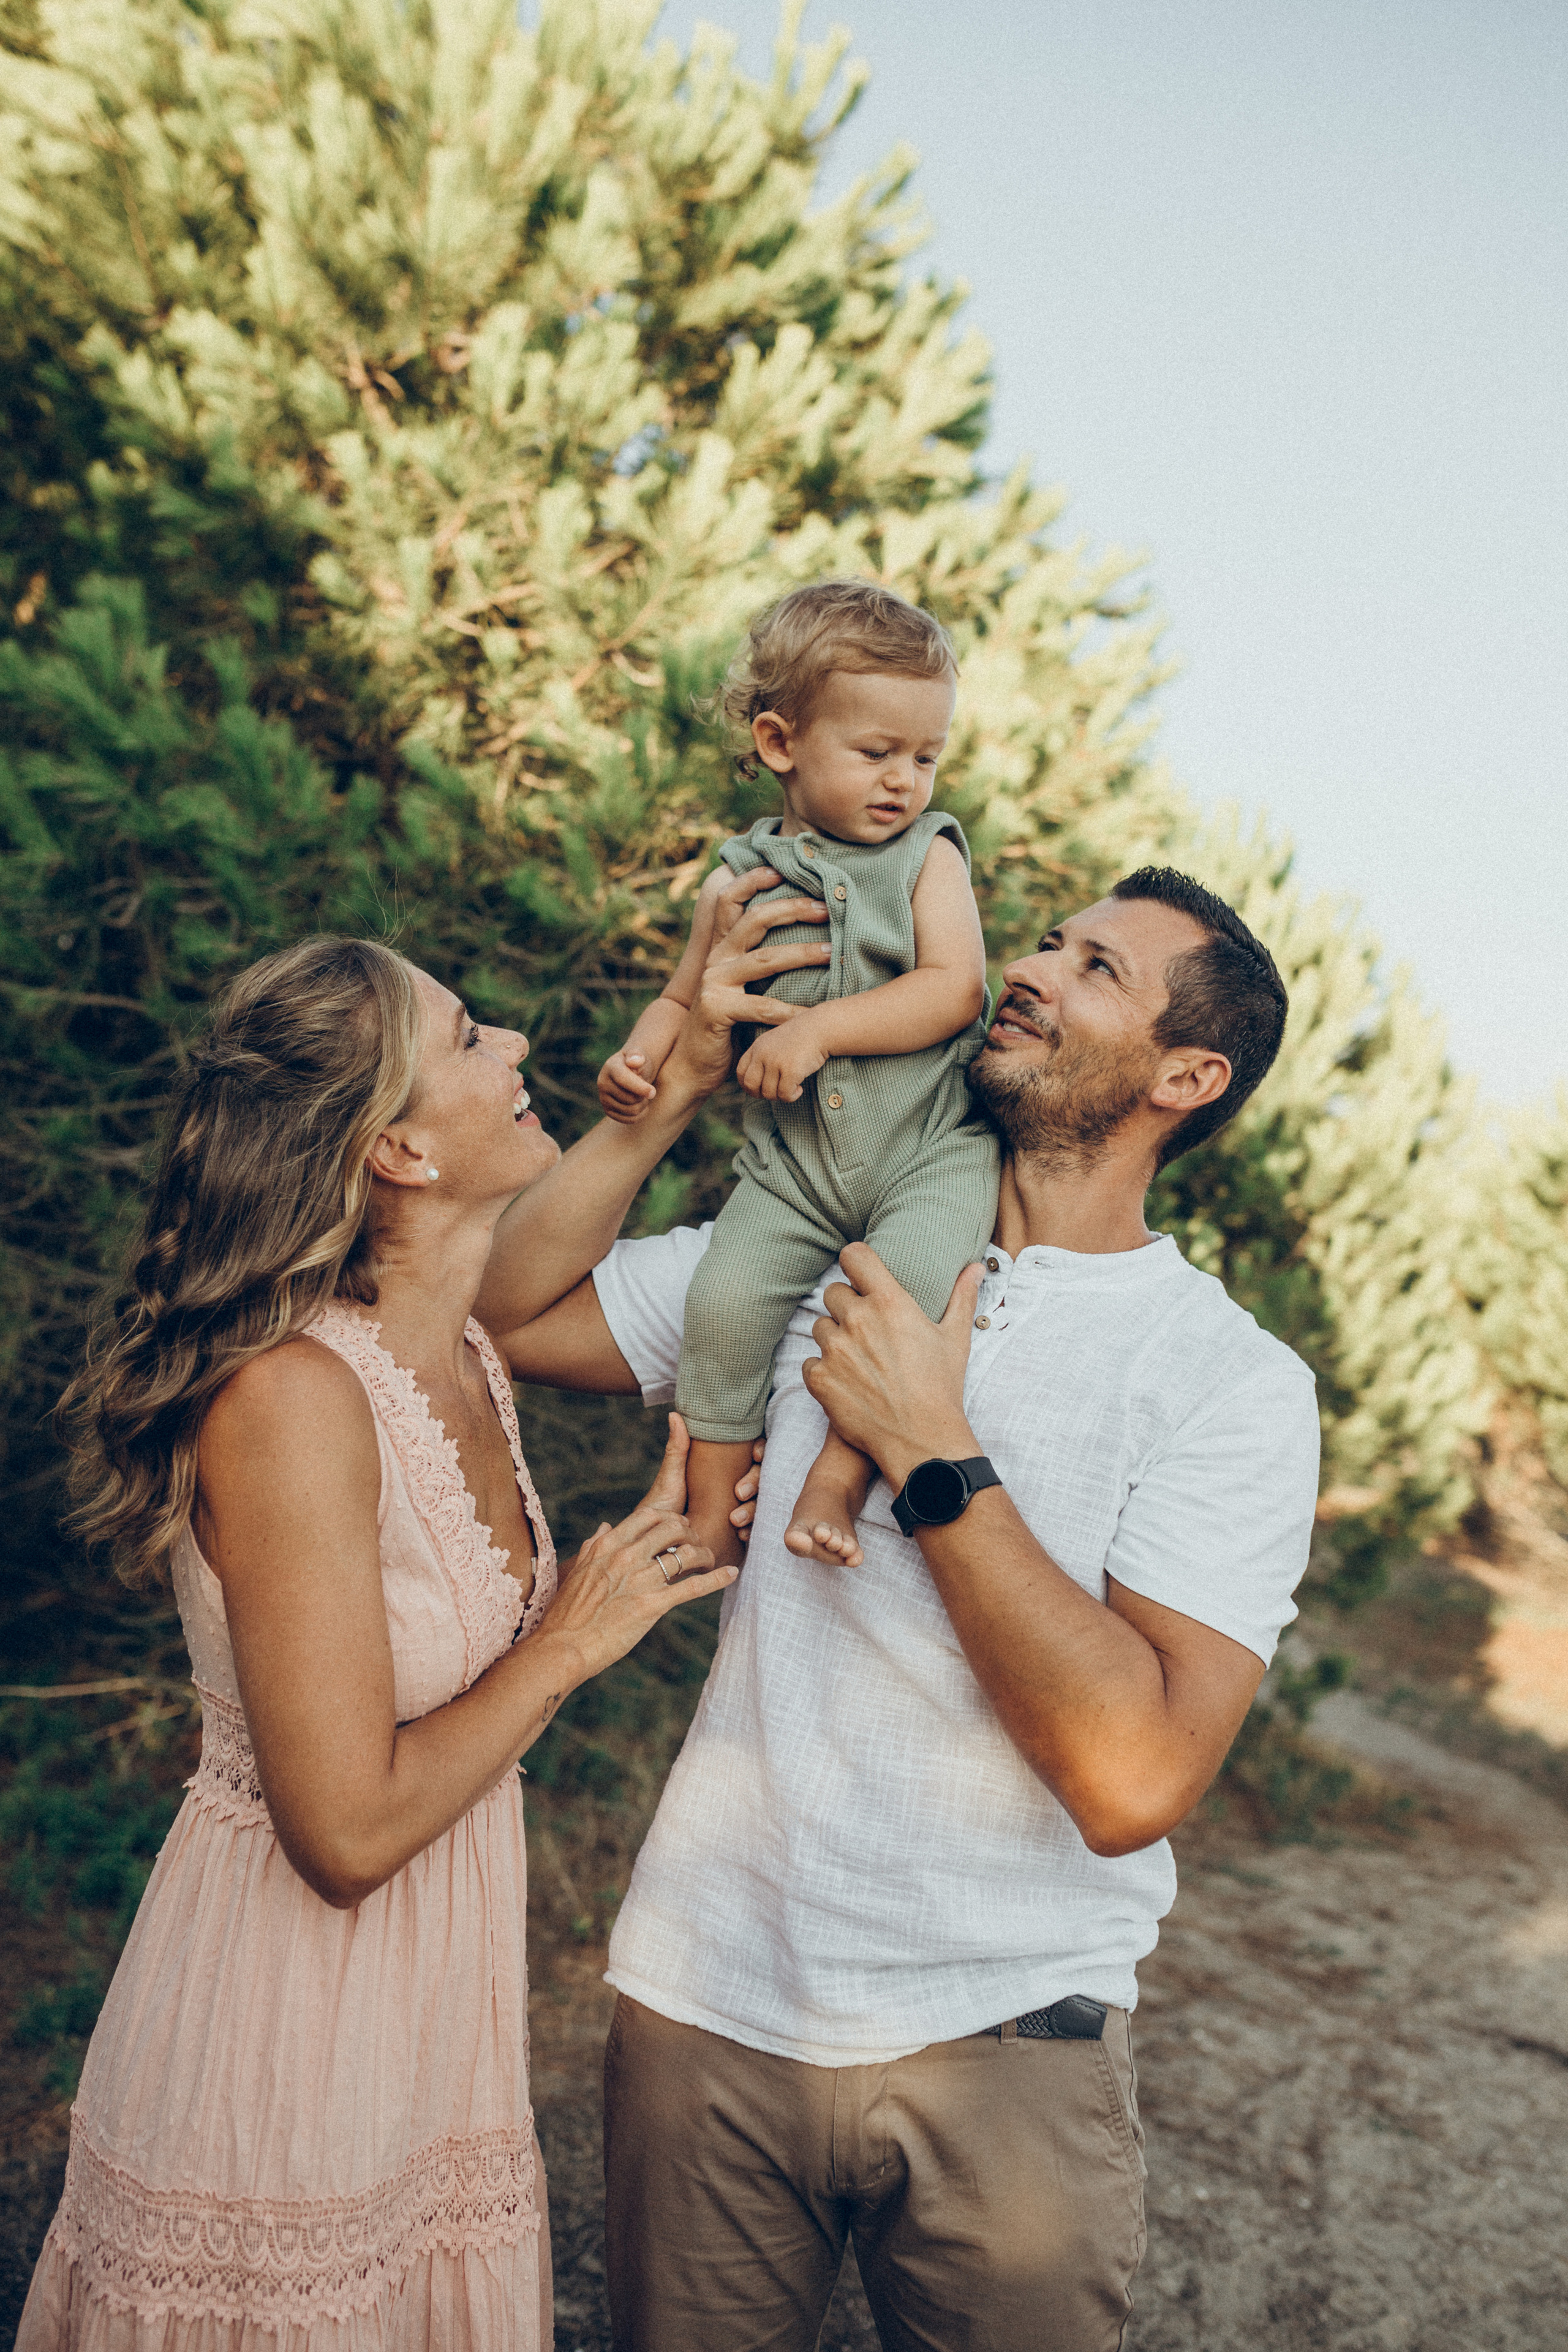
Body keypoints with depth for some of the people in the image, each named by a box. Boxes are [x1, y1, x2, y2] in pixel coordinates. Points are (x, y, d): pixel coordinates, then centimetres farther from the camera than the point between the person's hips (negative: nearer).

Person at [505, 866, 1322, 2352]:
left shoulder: (1237, 1383, -9)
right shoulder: (802, 1258, 3)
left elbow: (1134, 1777, -19)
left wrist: (931, 1453, -19)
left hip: (1002, 2045, -2)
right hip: (705, 2005, 3)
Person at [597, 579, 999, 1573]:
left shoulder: (930, 857, 4)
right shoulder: (740, 882, 8)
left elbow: (954, 989, -9)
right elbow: (686, 999, 20)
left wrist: (821, 1028, -18)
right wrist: (642, 1057, -2)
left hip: (932, 1144, -1)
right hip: (792, 1159, 2)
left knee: (911, 1276, -30)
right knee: (725, 1298, -18)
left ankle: (842, 1471, -12)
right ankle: (710, 1499, 3)